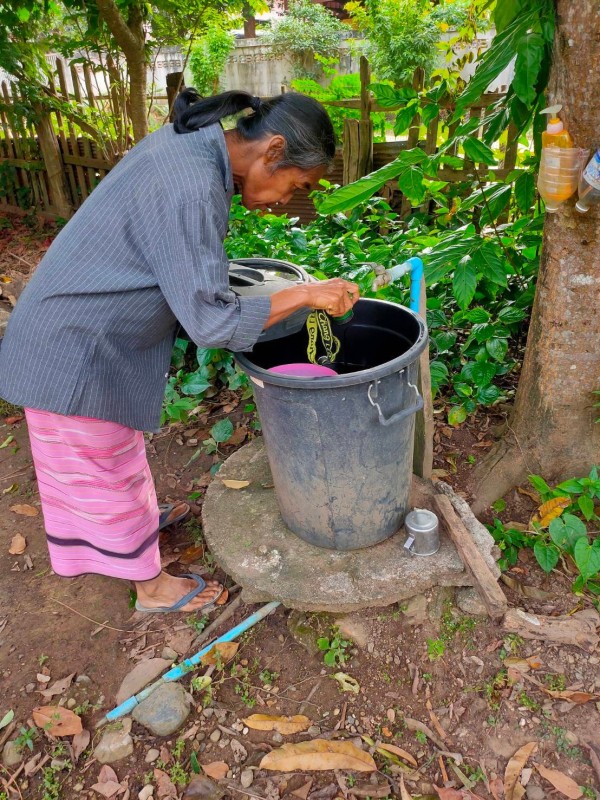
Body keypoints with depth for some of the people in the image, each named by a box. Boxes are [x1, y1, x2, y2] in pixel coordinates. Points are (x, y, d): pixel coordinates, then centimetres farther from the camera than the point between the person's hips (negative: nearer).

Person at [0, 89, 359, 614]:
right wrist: (306, 295, -21)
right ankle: (152, 585, 33)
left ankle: (136, 522, 54)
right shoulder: (190, 190, -30)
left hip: (80, 333, 9)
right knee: (108, 471, 11)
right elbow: (212, 323, -29)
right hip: (78, 355, -9)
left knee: (111, 456, 29)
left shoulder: (186, 142, 0)